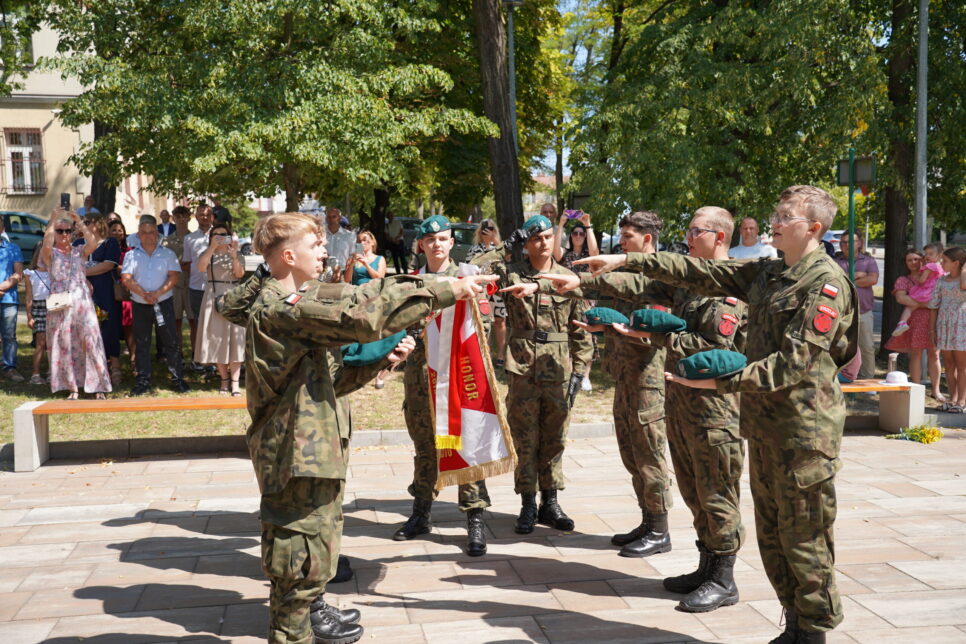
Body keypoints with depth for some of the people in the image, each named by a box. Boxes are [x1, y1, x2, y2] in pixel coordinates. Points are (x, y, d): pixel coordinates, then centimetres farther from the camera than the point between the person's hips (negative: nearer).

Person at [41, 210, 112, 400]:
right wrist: (53, 220, -13)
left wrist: (79, 222, -9)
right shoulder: (50, 254, 7)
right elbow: (46, 245, -17)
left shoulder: (79, 251, 11)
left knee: (91, 342, -4)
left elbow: (93, 243, -10)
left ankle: (98, 387, -1)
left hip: (83, 304, 1)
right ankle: (72, 388, 10)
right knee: (65, 346, 2)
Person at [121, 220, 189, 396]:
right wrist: (144, 294, -17)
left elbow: (174, 276, -4)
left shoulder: (167, 254, 5)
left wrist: (158, 293, -16)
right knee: (142, 344, 6)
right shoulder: (131, 256, 6)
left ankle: (177, 379, 4)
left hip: (163, 304, -1)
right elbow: (126, 278, -4)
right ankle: (143, 381, 12)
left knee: (171, 342, -1)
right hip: (139, 306, 1)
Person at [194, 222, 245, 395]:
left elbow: (240, 274, -10)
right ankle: (224, 379, 14)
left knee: (234, 338, -3)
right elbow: (201, 267, -15)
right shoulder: (208, 254, 7)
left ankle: (235, 381, -2)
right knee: (217, 338, 3)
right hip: (214, 298, 1)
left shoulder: (236, 254, 7)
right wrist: (212, 247, -20)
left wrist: (234, 256, -25)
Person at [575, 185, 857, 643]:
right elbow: (699, 273, 12)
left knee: (804, 537, 0)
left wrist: (723, 381, -23)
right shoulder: (766, 273, 12)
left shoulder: (826, 282, -13)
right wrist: (626, 260, 8)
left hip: (804, 427, -8)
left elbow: (793, 362, -20)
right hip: (764, 422, 8)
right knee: (771, 534, 15)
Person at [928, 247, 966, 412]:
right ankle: (953, 398, 13)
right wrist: (932, 329, 7)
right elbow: (934, 306, 11)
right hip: (943, 324, 5)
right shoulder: (941, 281, 10)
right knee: (949, 364, 7)